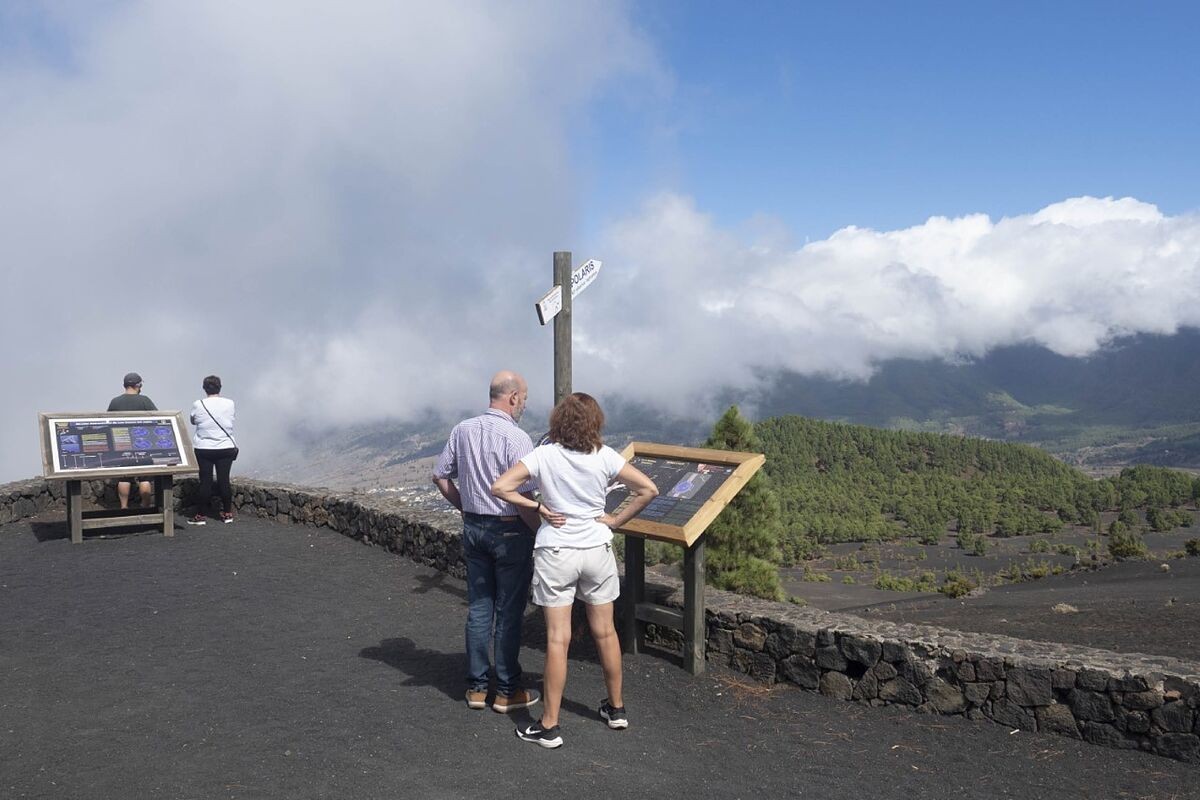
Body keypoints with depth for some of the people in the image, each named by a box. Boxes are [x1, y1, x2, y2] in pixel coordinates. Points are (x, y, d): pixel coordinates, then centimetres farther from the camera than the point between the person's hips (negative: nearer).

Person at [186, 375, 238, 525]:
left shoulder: (198, 405, -9)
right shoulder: (229, 404, -5)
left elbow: (193, 421, 6)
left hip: (204, 449, -1)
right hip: (226, 448, 1)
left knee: (205, 482, 4)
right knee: (224, 480, 7)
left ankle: (201, 514, 9)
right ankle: (227, 513, 13)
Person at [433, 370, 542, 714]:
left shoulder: (462, 431, 2)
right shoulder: (516, 438, -18)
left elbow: (440, 476, 10)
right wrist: (540, 531, -9)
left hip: (473, 528, 6)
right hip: (509, 531, -6)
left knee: (478, 608, 14)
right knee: (508, 613, 5)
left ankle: (476, 687, 21)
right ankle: (507, 692, 14)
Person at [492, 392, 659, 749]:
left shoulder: (544, 455, -10)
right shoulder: (605, 456, -6)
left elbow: (500, 487, -16)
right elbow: (648, 489, -8)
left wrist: (536, 506, -6)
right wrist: (616, 520, -1)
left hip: (555, 554, -2)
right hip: (597, 550, 2)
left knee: (558, 639, 2)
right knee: (605, 632, 16)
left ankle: (549, 726, 9)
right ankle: (616, 708, 32)